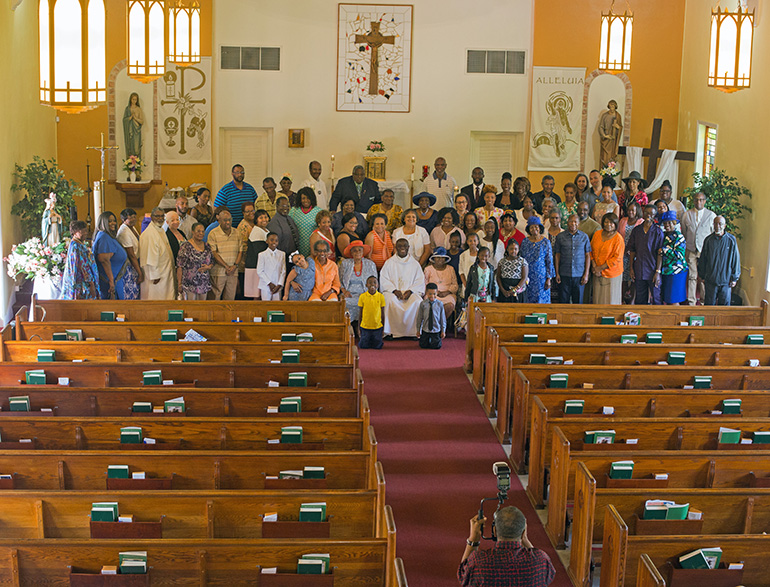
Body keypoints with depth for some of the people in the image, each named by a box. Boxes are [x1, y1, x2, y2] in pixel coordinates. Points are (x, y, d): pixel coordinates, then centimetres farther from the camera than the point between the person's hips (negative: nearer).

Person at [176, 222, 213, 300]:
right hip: (189, 285, -5)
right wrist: (179, 283, -11)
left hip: (204, 284, 5)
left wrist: (208, 267, -8)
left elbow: (212, 262, 17)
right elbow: (180, 266, -8)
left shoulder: (207, 246, 10)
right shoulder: (186, 246, -7)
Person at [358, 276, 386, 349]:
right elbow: (360, 312, 3)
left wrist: (383, 327, 5)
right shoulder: (362, 296, -5)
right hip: (365, 326, 0)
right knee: (364, 346, 1)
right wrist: (358, 326, 5)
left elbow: (383, 313, 3)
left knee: (377, 346, 2)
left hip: (377, 327, 0)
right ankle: (360, 340, 34)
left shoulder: (381, 296, -4)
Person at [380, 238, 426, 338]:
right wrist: (394, 290, -14)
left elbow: (420, 281, 7)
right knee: (390, 301, -35)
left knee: (417, 302, -32)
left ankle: (415, 330, -23)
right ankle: (390, 330, -30)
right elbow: (384, 281, 3)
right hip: (391, 290, -1)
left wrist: (410, 291, -11)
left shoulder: (415, 263, 14)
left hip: (411, 291, 1)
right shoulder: (389, 263, 11)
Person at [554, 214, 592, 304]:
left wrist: (586, 274, -1)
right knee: (563, 301, 2)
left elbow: (587, 256, 5)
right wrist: (557, 273, 2)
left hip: (579, 275, 0)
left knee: (578, 301, 5)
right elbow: (557, 255, 7)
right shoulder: (560, 237, 3)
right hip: (564, 275, 0)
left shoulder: (584, 237, 4)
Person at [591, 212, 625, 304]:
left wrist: (600, 268, -13)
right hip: (598, 273, 5)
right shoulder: (597, 234, 4)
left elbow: (617, 259, -14)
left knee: (610, 300, 2)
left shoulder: (618, 239, -11)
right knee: (598, 298, 8)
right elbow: (591, 250, 9)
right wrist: (594, 266, -5)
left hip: (611, 273, -4)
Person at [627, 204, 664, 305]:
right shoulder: (636, 230, 5)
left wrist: (658, 272, -12)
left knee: (657, 299, 2)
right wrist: (631, 268, 4)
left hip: (653, 270, -3)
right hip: (639, 271, 3)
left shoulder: (658, 232, -5)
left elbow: (660, 254, -7)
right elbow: (632, 250, 9)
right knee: (640, 300, 9)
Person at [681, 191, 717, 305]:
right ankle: (691, 302, 6)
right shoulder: (687, 215, 7)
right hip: (691, 251, 1)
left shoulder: (711, 215, 2)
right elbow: (683, 233, 16)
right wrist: (684, 247, 12)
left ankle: (703, 301, 13)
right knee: (692, 277, 0)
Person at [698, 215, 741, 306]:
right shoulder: (708, 240, -2)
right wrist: (701, 276, 9)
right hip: (710, 280, 1)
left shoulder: (731, 240, -4)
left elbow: (736, 259, 1)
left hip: (726, 280, -1)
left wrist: (734, 278, 2)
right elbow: (702, 260, 7)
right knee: (709, 303, 7)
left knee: (724, 303, 6)